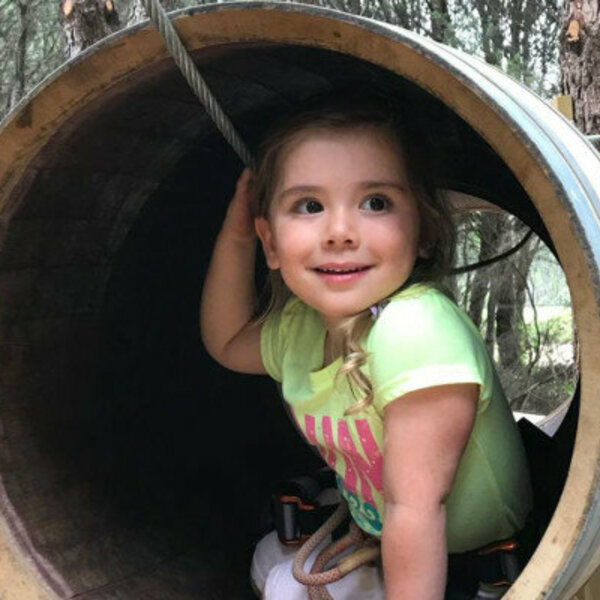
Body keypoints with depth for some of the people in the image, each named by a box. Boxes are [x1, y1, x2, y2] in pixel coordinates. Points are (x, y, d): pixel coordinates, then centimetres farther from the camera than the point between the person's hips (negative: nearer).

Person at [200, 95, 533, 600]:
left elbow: (416, 506, -30)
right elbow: (227, 342, 13)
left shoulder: (416, 330, -31)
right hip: (374, 541, 7)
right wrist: (235, 233, 1)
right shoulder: (300, 326, -6)